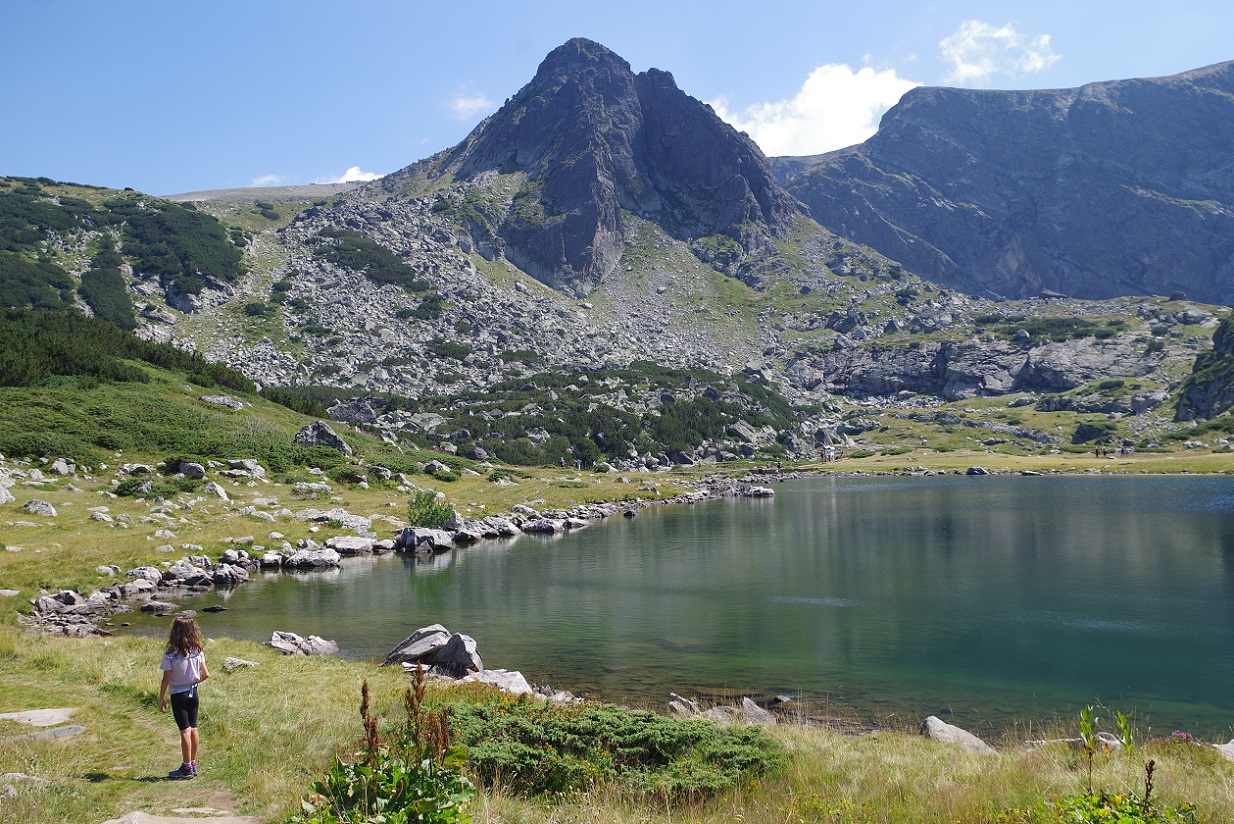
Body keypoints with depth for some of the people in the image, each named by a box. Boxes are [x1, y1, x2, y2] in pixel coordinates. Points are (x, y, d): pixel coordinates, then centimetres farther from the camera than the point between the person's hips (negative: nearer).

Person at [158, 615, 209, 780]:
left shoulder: (171, 654, -16)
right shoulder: (198, 651, -3)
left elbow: (166, 679, -14)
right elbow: (205, 674, 0)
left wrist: (161, 698, -3)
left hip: (178, 695, -4)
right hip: (193, 693, 4)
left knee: (185, 730, 0)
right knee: (193, 729, 11)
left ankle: (187, 768, 7)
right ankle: (193, 765, 19)